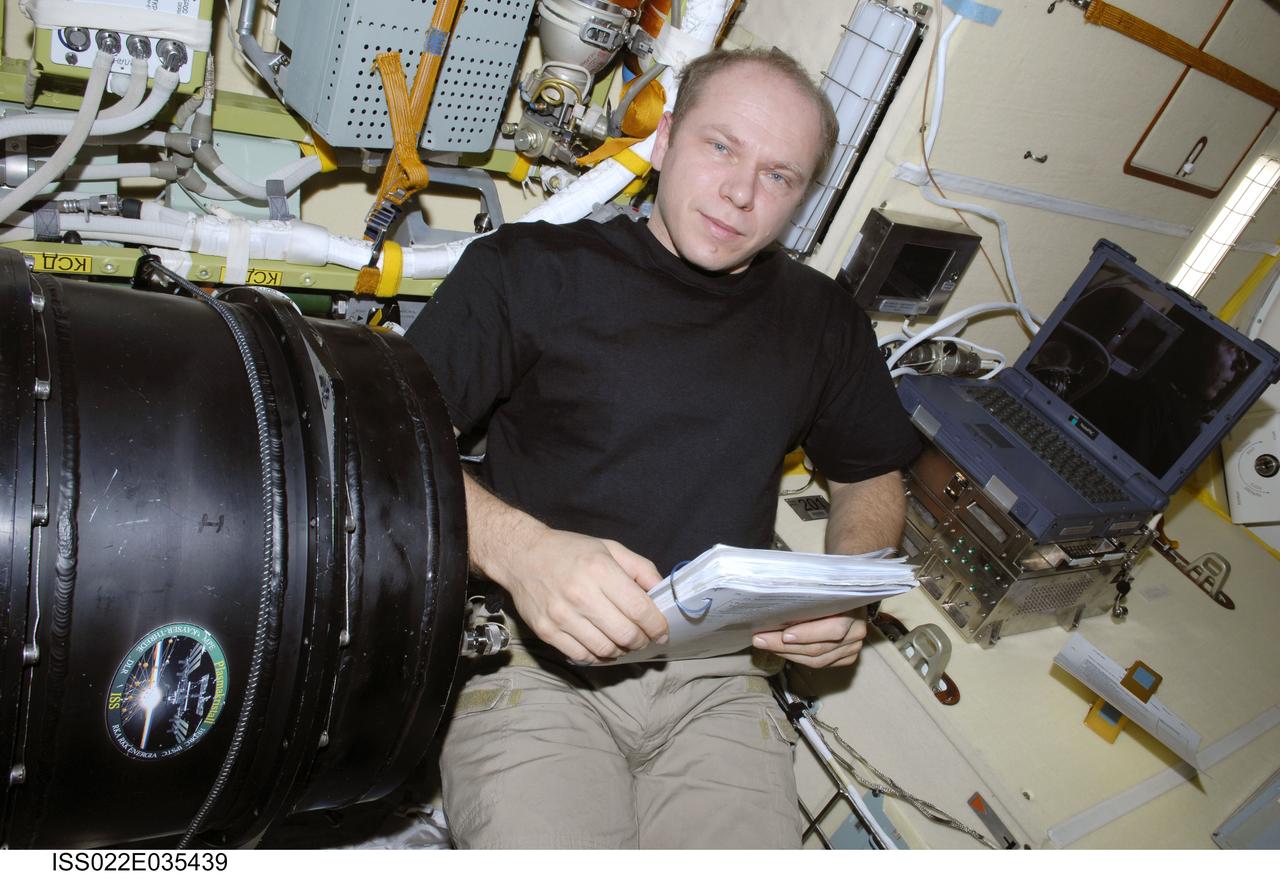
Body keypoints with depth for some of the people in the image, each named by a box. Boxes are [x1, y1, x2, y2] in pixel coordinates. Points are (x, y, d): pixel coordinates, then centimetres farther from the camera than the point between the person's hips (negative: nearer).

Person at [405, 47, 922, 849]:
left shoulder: (822, 321, 14)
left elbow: (872, 480, 24)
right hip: (534, 663, -2)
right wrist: (517, 548, -23)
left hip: (721, 684, 3)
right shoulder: (535, 268, 2)